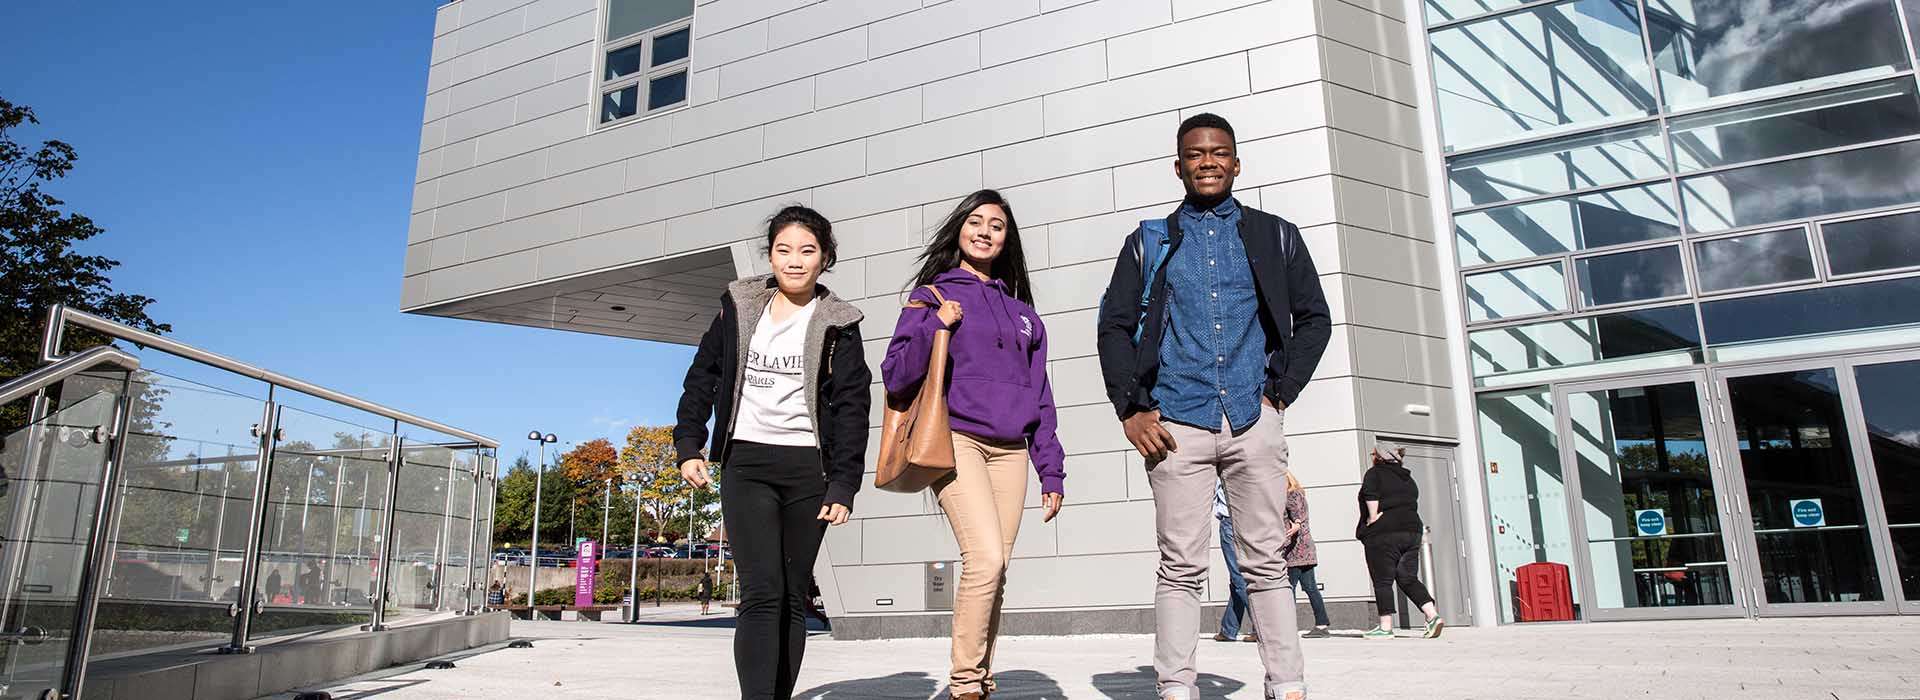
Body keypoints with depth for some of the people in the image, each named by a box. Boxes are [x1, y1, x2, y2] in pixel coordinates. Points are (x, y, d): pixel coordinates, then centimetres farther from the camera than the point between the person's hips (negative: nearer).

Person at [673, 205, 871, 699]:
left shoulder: (837, 324, 3)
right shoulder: (738, 307, 9)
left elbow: (851, 408, -1)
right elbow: (702, 378, 14)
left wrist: (843, 486, -9)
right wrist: (688, 446, 5)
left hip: (809, 469, 0)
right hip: (746, 464, 0)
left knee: (794, 597, 6)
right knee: (762, 593, -12)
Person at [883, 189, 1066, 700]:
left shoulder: (1021, 310, 20)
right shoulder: (932, 295, 8)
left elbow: (1039, 395, 19)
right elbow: (895, 378, 0)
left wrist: (1051, 471, 13)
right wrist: (937, 327, -14)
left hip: (1009, 450, 4)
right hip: (955, 439, -4)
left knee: (996, 569, 0)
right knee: (986, 560, -18)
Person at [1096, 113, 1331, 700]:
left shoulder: (1275, 237, 15)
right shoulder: (1150, 243, 14)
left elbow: (1314, 317, 15)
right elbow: (1114, 326, 8)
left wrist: (1281, 392, 2)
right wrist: (1131, 409, -3)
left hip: (1255, 420, 1)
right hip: (1177, 424, 0)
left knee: (1266, 562, 4)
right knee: (1181, 568, 0)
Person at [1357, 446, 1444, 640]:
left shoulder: (1375, 473, -2)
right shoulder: (1407, 478, 19)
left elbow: (1370, 494, -18)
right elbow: (1413, 502, 16)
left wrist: (1373, 517, -14)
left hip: (1383, 534, -7)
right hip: (1412, 530, 7)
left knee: (1382, 581, -2)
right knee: (1408, 579, 10)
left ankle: (1385, 627, -2)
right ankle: (1433, 615, -5)